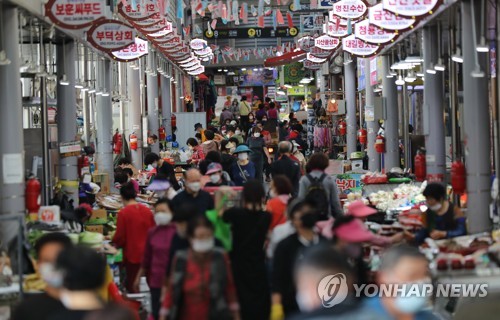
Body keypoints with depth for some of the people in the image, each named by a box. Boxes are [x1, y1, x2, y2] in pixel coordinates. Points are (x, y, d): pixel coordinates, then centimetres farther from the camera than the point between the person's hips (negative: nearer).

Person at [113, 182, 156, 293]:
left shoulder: (123, 213, -13)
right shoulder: (147, 210, 0)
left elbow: (120, 237, -10)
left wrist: (114, 241, 12)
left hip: (132, 255, -5)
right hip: (148, 255, 5)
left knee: (132, 286, 4)